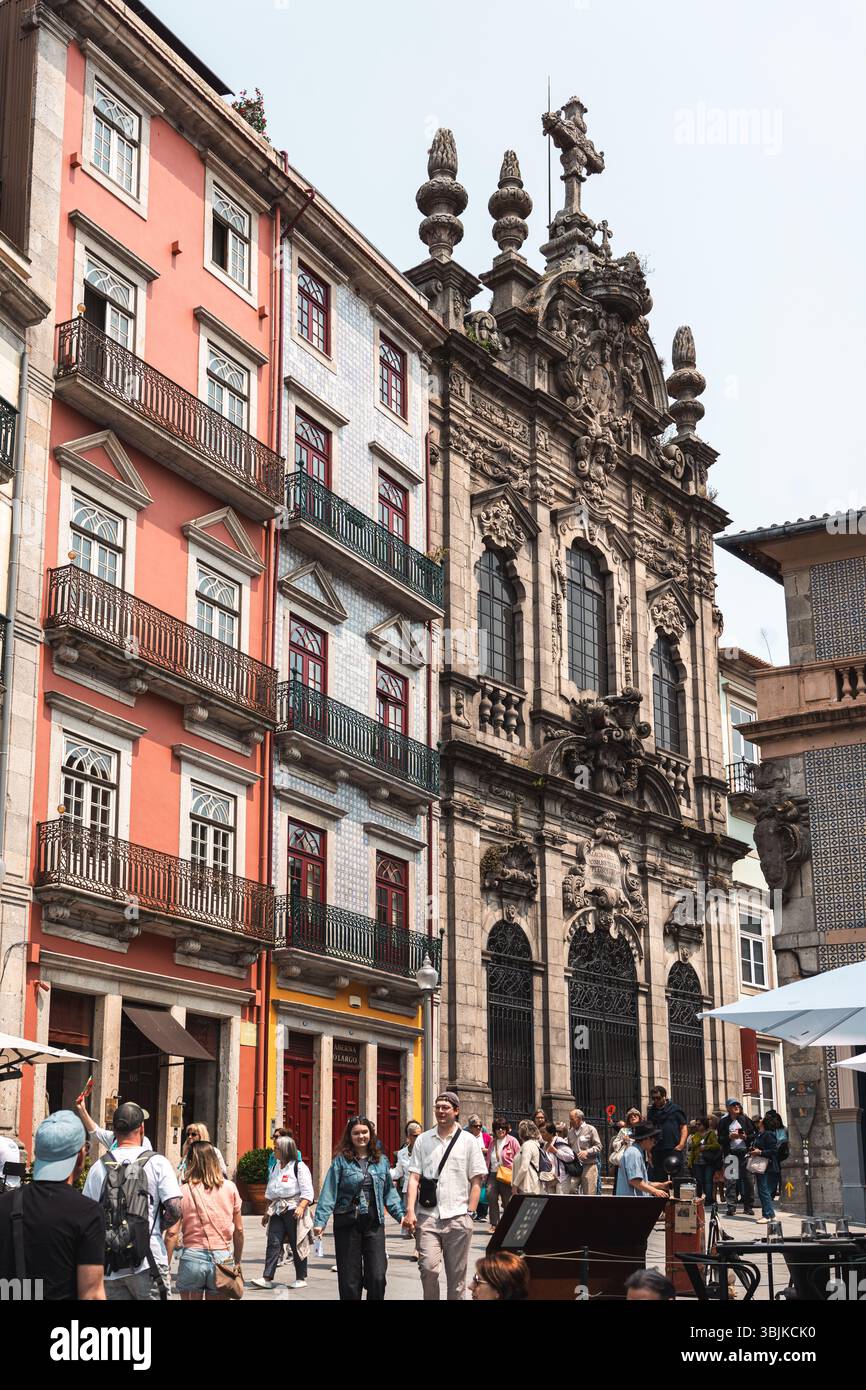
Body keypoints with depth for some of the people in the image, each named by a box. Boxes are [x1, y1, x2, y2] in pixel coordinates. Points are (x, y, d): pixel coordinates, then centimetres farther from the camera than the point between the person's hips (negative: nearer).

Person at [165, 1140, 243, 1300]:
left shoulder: (183, 1191, -3)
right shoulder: (230, 1188, 3)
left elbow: (172, 1234, -8)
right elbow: (239, 1230, 7)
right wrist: (237, 1262, 18)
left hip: (192, 1256, -2)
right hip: (223, 1257, 2)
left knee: (190, 1299, 13)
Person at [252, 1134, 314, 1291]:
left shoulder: (299, 1167, -6)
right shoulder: (275, 1167, 16)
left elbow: (307, 1192, -11)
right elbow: (270, 1193, 24)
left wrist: (301, 1207, -24)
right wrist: (267, 1212, 21)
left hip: (293, 1211, -6)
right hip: (277, 1210, 6)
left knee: (297, 1245, 1)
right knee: (273, 1243, -5)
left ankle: (301, 1279, 11)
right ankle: (267, 1278, -8)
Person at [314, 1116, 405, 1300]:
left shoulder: (381, 1160, 9)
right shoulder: (341, 1161, -1)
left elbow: (389, 1192, 14)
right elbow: (329, 1192, -6)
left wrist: (400, 1214, 4)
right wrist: (320, 1221, -14)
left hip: (374, 1223, 2)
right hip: (347, 1223, -2)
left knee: (377, 1277, -6)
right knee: (350, 1279, 3)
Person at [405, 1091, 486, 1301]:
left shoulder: (468, 1141, 4)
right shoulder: (423, 1140, 9)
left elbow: (476, 1181, 3)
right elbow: (414, 1177, 5)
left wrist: (469, 1213, -4)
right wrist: (410, 1210, -5)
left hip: (457, 1217, -1)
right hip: (427, 1215, 1)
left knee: (457, 1274, 5)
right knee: (428, 1268, -11)